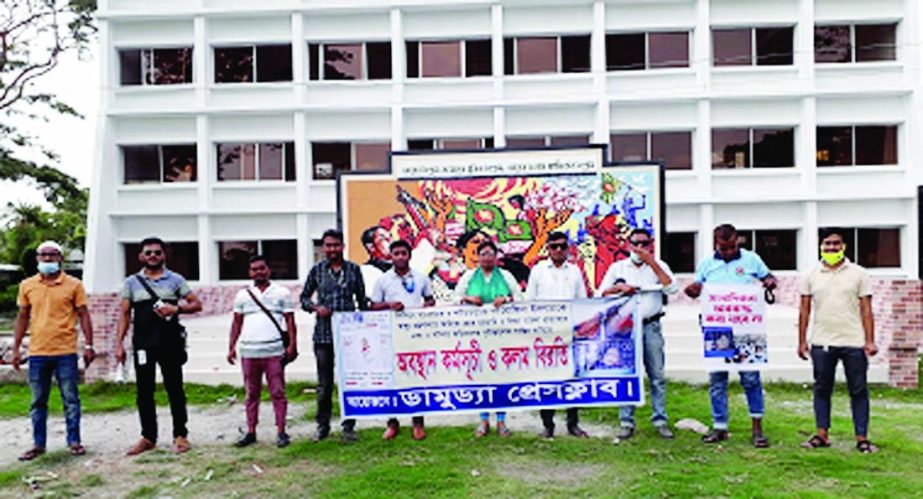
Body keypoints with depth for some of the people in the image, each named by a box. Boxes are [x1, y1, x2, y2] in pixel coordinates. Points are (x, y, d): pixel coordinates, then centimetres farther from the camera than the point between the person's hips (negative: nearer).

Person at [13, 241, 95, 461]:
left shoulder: (73, 285, -1)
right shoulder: (27, 285, 7)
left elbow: (83, 315, 1)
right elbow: (22, 317, 13)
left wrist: (88, 345, -4)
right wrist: (16, 348, 9)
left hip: (65, 352, -3)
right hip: (37, 352, 3)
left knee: (71, 399, 4)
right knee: (38, 402, 11)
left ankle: (74, 441, 13)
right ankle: (38, 444, 22)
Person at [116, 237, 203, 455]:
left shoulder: (175, 279, 5)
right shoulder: (132, 282, 9)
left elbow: (196, 304, 3)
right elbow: (125, 314, 8)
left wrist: (176, 308, -15)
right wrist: (119, 343, 0)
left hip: (170, 344, -2)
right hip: (143, 345, 2)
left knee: (175, 390, 3)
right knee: (144, 392, 6)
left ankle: (180, 435, 12)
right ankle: (148, 438, 18)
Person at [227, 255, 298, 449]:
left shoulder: (282, 293, 5)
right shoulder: (243, 295, 13)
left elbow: (290, 320, 3)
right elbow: (237, 322, 14)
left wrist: (292, 345, -6)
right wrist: (232, 347, 6)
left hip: (274, 352, -3)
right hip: (249, 352, 3)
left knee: (278, 393, -1)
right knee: (252, 394, 9)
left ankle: (281, 432, 4)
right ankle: (251, 432, 16)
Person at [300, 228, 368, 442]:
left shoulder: (353, 269, 6)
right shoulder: (317, 270, 5)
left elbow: (362, 300, 10)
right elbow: (304, 297, 11)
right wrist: (316, 307, -9)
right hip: (324, 334, 0)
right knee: (324, 384, 7)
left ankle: (349, 427, 16)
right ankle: (322, 426, 20)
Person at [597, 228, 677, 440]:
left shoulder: (658, 266, 9)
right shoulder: (617, 267, 10)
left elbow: (672, 289, -8)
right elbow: (601, 294, 6)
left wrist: (652, 263, -12)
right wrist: (620, 287, -12)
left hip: (651, 326, 0)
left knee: (657, 375, 3)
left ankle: (660, 420, 12)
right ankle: (626, 422, 7)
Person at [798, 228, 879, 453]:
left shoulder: (858, 274, 3)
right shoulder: (811, 276, 7)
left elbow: (866, 310, 1)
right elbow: (805, 310, 7)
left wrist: (870, 341, -5)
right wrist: (802, 341, 4)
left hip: (853, 342, -1)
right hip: (822, 342, 2)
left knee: (858, 391, 4)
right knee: (822, 389, 8)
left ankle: (862, 438, 12)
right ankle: (822, 434, 16)